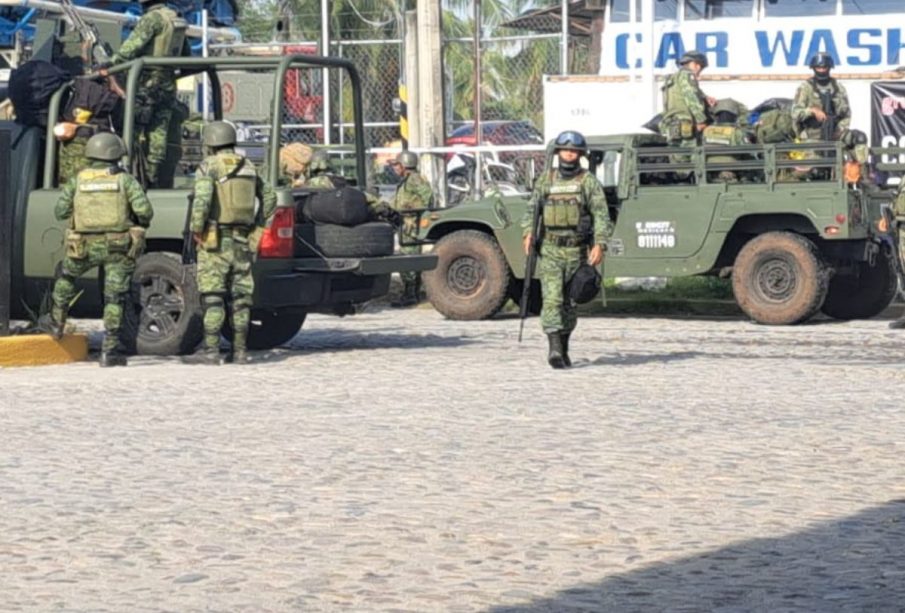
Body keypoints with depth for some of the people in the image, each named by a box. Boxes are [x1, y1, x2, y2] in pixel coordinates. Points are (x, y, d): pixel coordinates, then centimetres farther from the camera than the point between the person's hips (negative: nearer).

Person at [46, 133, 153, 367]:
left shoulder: (78, 180, 4)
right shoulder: (125, 179, 0)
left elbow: (60, 211, 2)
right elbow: (145, 209, -11)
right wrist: (140, 225, 11)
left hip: (85, 246, 1)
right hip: (118, 247, -1)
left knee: (66, 277, 30)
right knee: (114, 297, 4)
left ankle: (57, 323, 31)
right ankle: (110, 349, -2)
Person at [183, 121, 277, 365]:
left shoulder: (209, 166, -8)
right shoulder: (248, 166, 12)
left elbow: (202, 200, -22)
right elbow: (269, 196, 19)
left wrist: (196, 229, -11)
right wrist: (258, 224, 21)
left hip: (215, 241, -6)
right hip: (243, 241, 6)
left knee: (212, 297, -4)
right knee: (241, 297, 9)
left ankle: (210, 351, -8)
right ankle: (240, 351, 10)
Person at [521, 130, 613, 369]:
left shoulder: (589, 182, 1)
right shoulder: (545, 180, 9)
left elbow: (601, 215, -5)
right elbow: (532, 208, 9)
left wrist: (600, 244, -18)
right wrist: (528, 233, -9)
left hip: (577, 251, 0)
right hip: (550, 250, 0)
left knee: (569, 303, 8)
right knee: (552, 299, -12)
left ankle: (564, 349, 22)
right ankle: (554, 349, -18)